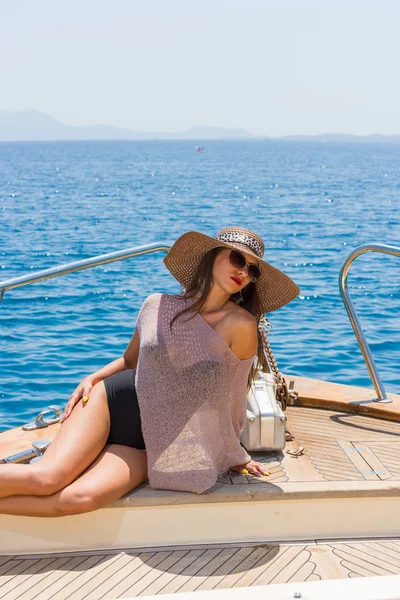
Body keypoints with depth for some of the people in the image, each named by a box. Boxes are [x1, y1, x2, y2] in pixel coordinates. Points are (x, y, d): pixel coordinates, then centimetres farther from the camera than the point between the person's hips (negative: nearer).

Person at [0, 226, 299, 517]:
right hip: (109, 401, 2)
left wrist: (233, 456, 10)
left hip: (151, 444, -2)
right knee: (47, 477, -24)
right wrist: (92, 379, 0)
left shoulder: (240, 325, -11)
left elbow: (230, 397, 1)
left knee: (83, 498, -28)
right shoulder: (158, 306, 1)